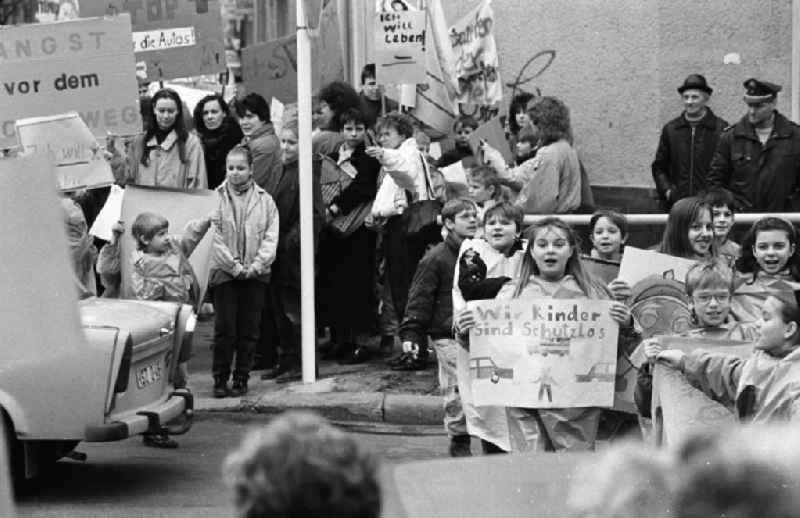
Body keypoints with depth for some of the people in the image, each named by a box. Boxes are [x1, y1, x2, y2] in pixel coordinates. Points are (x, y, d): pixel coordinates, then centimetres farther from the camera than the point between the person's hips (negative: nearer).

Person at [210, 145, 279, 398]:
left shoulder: (265, 201, 6)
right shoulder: (216, 198, 0)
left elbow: (271, 238, 1)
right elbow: (215, 238, -5)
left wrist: (255, 266, -10)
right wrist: (234, 266, -12)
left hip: (255, 275, 2)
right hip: (224, 272, -2)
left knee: (249, 330, 5)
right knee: (224, 329, -3)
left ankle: (241, 378, 14)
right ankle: (220, 379, 6)